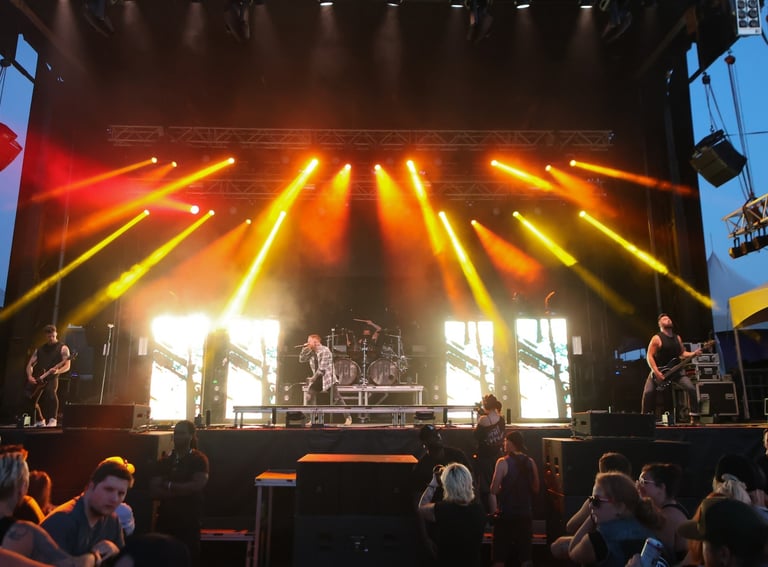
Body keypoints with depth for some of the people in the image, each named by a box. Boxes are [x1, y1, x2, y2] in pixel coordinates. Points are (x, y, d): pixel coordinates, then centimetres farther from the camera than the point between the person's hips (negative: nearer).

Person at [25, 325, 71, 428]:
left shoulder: (63, 348, 3)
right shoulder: (39, 349, 17)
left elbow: (67, 366, -4)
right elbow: (30, 364, 15)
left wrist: (57, 371, -24)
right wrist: (29, 376, -3)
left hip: (52, 378, -5)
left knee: (51, 392, -32)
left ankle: (52, 420, -31)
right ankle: (40, 422, 22)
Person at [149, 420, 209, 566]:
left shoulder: (199, 459, -3)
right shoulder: (164, 461, 9)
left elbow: (197, 485, -16)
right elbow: (153, 491, -1)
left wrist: (169, 485, -6)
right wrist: (182, 491, -13)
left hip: (189, 521, -4)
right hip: (165, 519, 4)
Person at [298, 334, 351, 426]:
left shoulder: (324, 350, -17)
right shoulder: (312, 352, 8)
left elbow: (322, 368, -22)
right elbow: (301, 359, 10)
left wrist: (313, 378, -15)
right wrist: (304, 349, -3)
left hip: (327, 378, -8)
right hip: (317, 379, 8)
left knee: (337, 399, -6)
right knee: (309, 396, 0)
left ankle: (348, 417, 2)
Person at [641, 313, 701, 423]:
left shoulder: (677, 338, 8)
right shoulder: (657, 338, -11)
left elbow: (682, 353, 15)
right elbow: (649, 356, -14)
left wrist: (694, 353, -5)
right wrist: (656, 372, -22)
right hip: (659, 370, -5)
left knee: (691, 389, -11)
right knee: (648, 393, -19)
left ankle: (694, 417, 0)